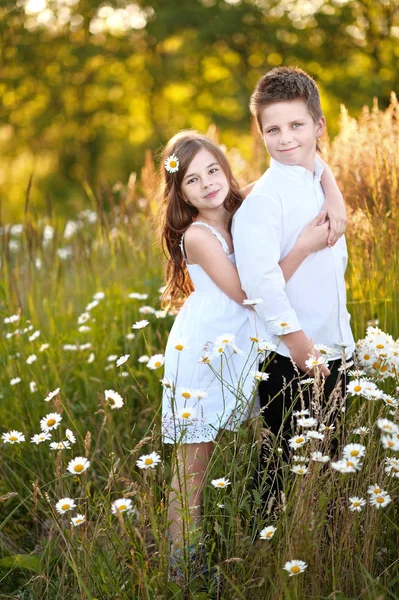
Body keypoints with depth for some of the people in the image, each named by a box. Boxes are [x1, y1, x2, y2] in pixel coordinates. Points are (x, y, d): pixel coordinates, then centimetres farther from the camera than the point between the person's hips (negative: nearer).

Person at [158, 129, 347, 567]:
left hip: (238, 349, 7)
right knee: (193, 466, 1)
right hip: (201, 354, -7)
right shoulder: (197, 236, -19)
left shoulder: (244, 212, -1)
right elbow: (249, 296, -20)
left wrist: (334, 198, -14)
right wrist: (303, 248, -22)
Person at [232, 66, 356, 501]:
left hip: (332, 351, 7)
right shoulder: (264, 197, -16)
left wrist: (340, 338, 15)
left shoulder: (325, 184, 8)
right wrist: (296, 340, -25)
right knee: (283, 461, 3)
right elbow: (259, 275, -27)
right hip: (288, 356, -7)